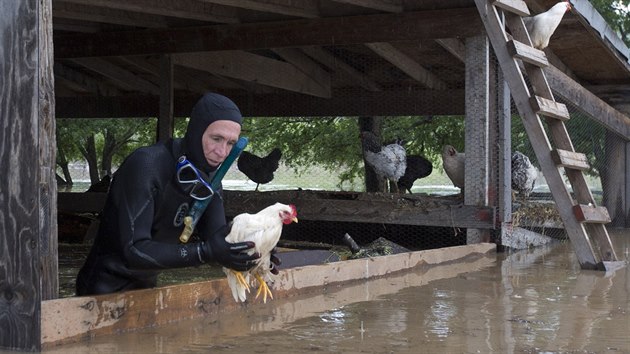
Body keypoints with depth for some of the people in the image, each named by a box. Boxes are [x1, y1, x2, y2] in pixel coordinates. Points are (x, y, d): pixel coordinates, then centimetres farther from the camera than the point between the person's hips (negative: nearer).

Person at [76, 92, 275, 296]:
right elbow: (134, 250, -33)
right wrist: (206, 251, -42)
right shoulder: (145, 165, -27)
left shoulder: (209, 179, -2)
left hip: (146, 286, 7)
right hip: (107, 286, -7)